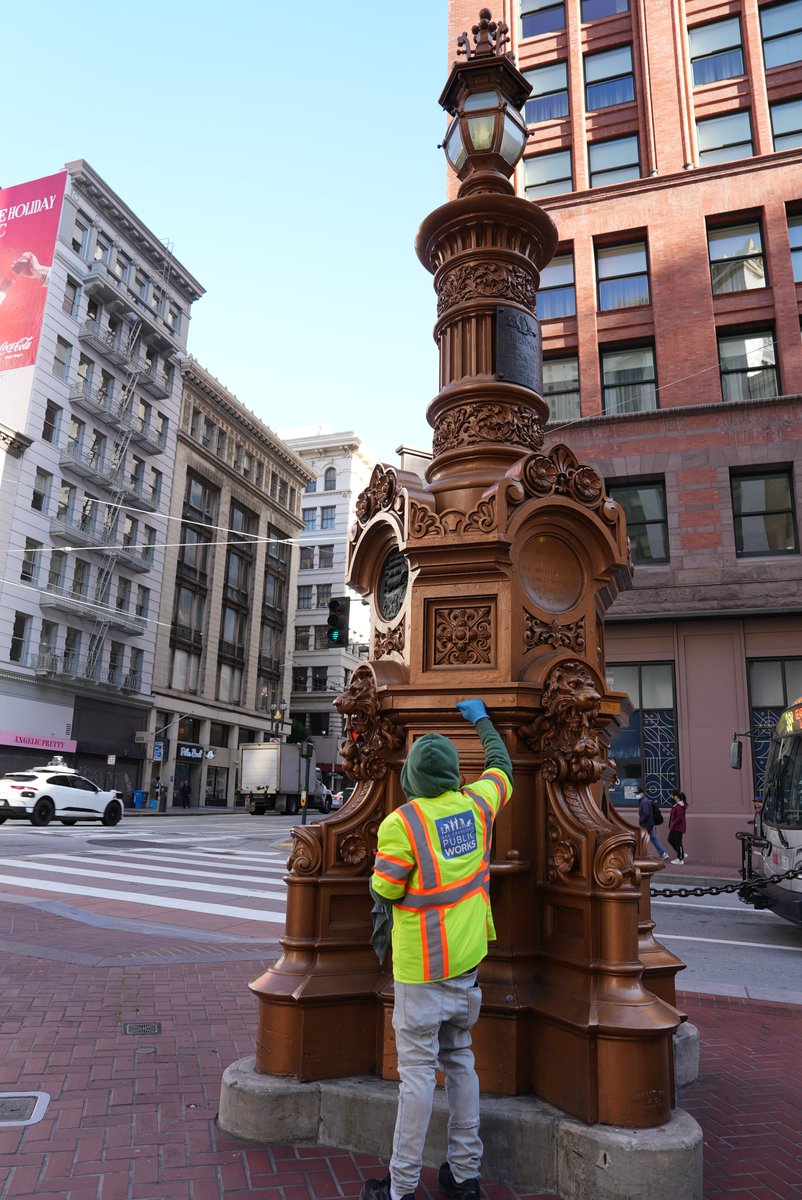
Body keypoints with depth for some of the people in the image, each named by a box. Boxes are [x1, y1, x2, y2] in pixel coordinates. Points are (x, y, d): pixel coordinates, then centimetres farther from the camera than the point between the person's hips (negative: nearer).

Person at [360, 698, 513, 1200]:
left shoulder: (400, 824, -20)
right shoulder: (476, 804, -4)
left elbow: (383, 892, -12)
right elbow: (501, 766, 15)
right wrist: (481, 718, 27)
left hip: (421, 969, -5)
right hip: (467, 959, 6)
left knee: (418, 1071, 5)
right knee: (461, 1060, 18)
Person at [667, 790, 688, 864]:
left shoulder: (679, 806, -21)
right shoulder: (676, 804, 10)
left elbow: (680, 817, -27)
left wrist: (673, 824, -19)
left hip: (679, 827, -10)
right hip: (675, 827, 10)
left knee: (678, 842, -1)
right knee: (670, 839, 15)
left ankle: (680, 859, 10)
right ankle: (681, 854, 24)